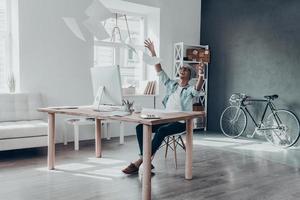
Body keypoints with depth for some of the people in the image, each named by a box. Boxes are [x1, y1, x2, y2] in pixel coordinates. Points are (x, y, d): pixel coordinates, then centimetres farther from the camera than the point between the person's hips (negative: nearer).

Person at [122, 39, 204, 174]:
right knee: (140, 127, -17)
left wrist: (201, 75, -45)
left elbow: (198, 88, -24)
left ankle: (140, 161, -30)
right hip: (166, 118, 5)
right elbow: (159, 71, 13)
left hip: (181, 122, -5)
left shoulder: (190, 90, 0)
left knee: (161, 131, -35)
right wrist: (153, 52, 6)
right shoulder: (171, 84, 15)